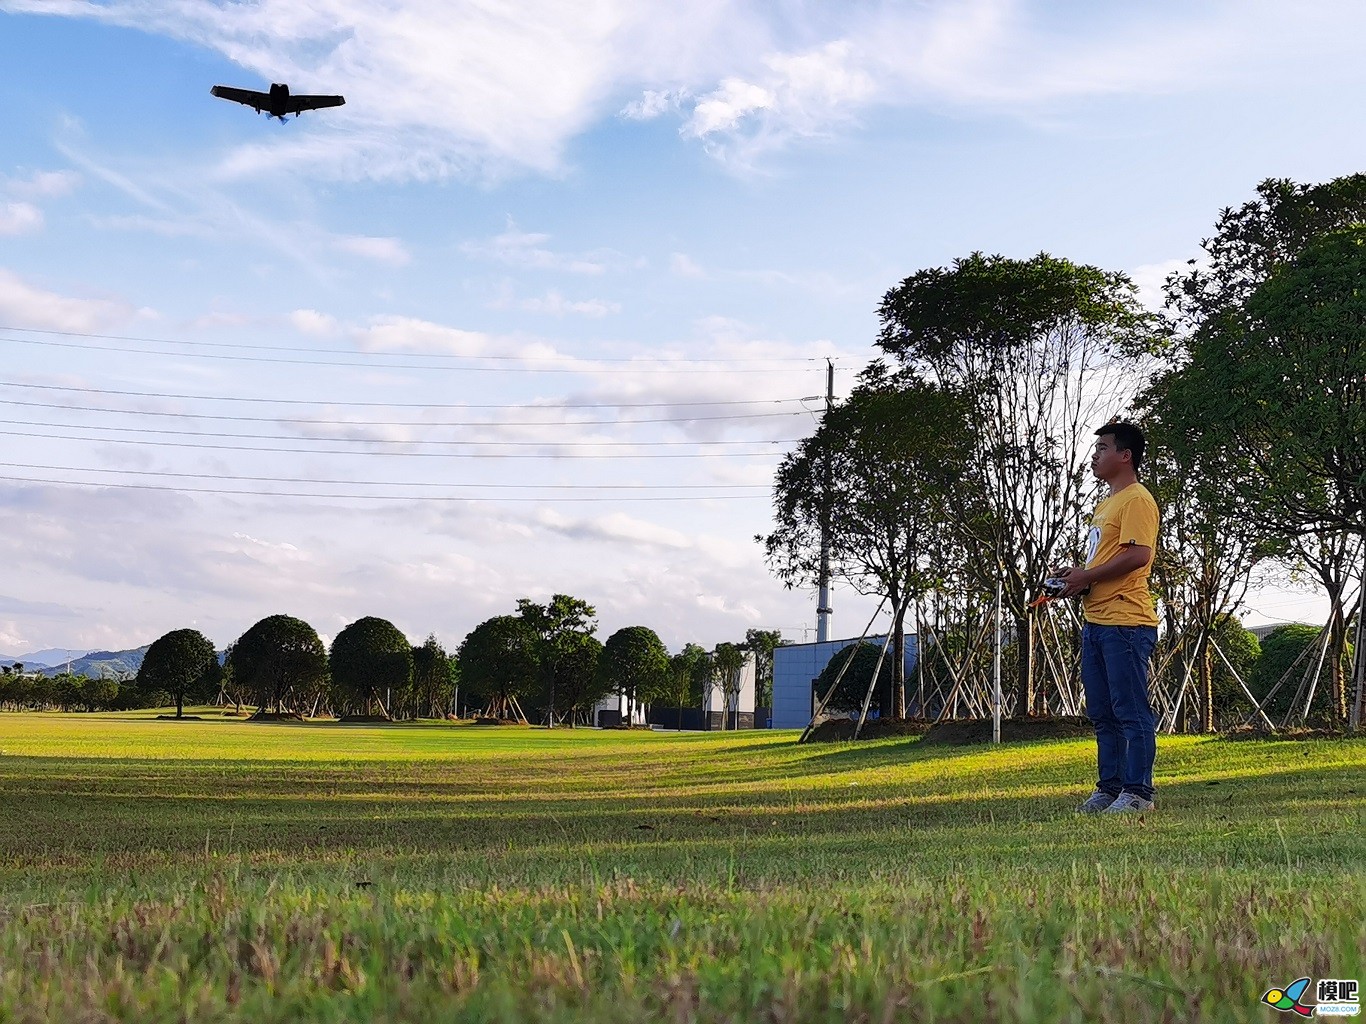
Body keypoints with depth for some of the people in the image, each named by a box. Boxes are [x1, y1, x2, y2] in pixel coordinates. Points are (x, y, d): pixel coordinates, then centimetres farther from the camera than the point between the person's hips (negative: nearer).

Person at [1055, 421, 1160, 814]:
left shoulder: (1136, 500, -10)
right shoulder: (1106, 503, 23)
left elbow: (1138, 555, -21)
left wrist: (1087, 577, -15)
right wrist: (1076, 577, 10)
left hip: (1126, 623, -11)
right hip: (1096, 620, 11)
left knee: (1131, 712, -6)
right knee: (1102, 714, 13)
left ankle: (1137, 793, -2)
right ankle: (1109, 787, 20)